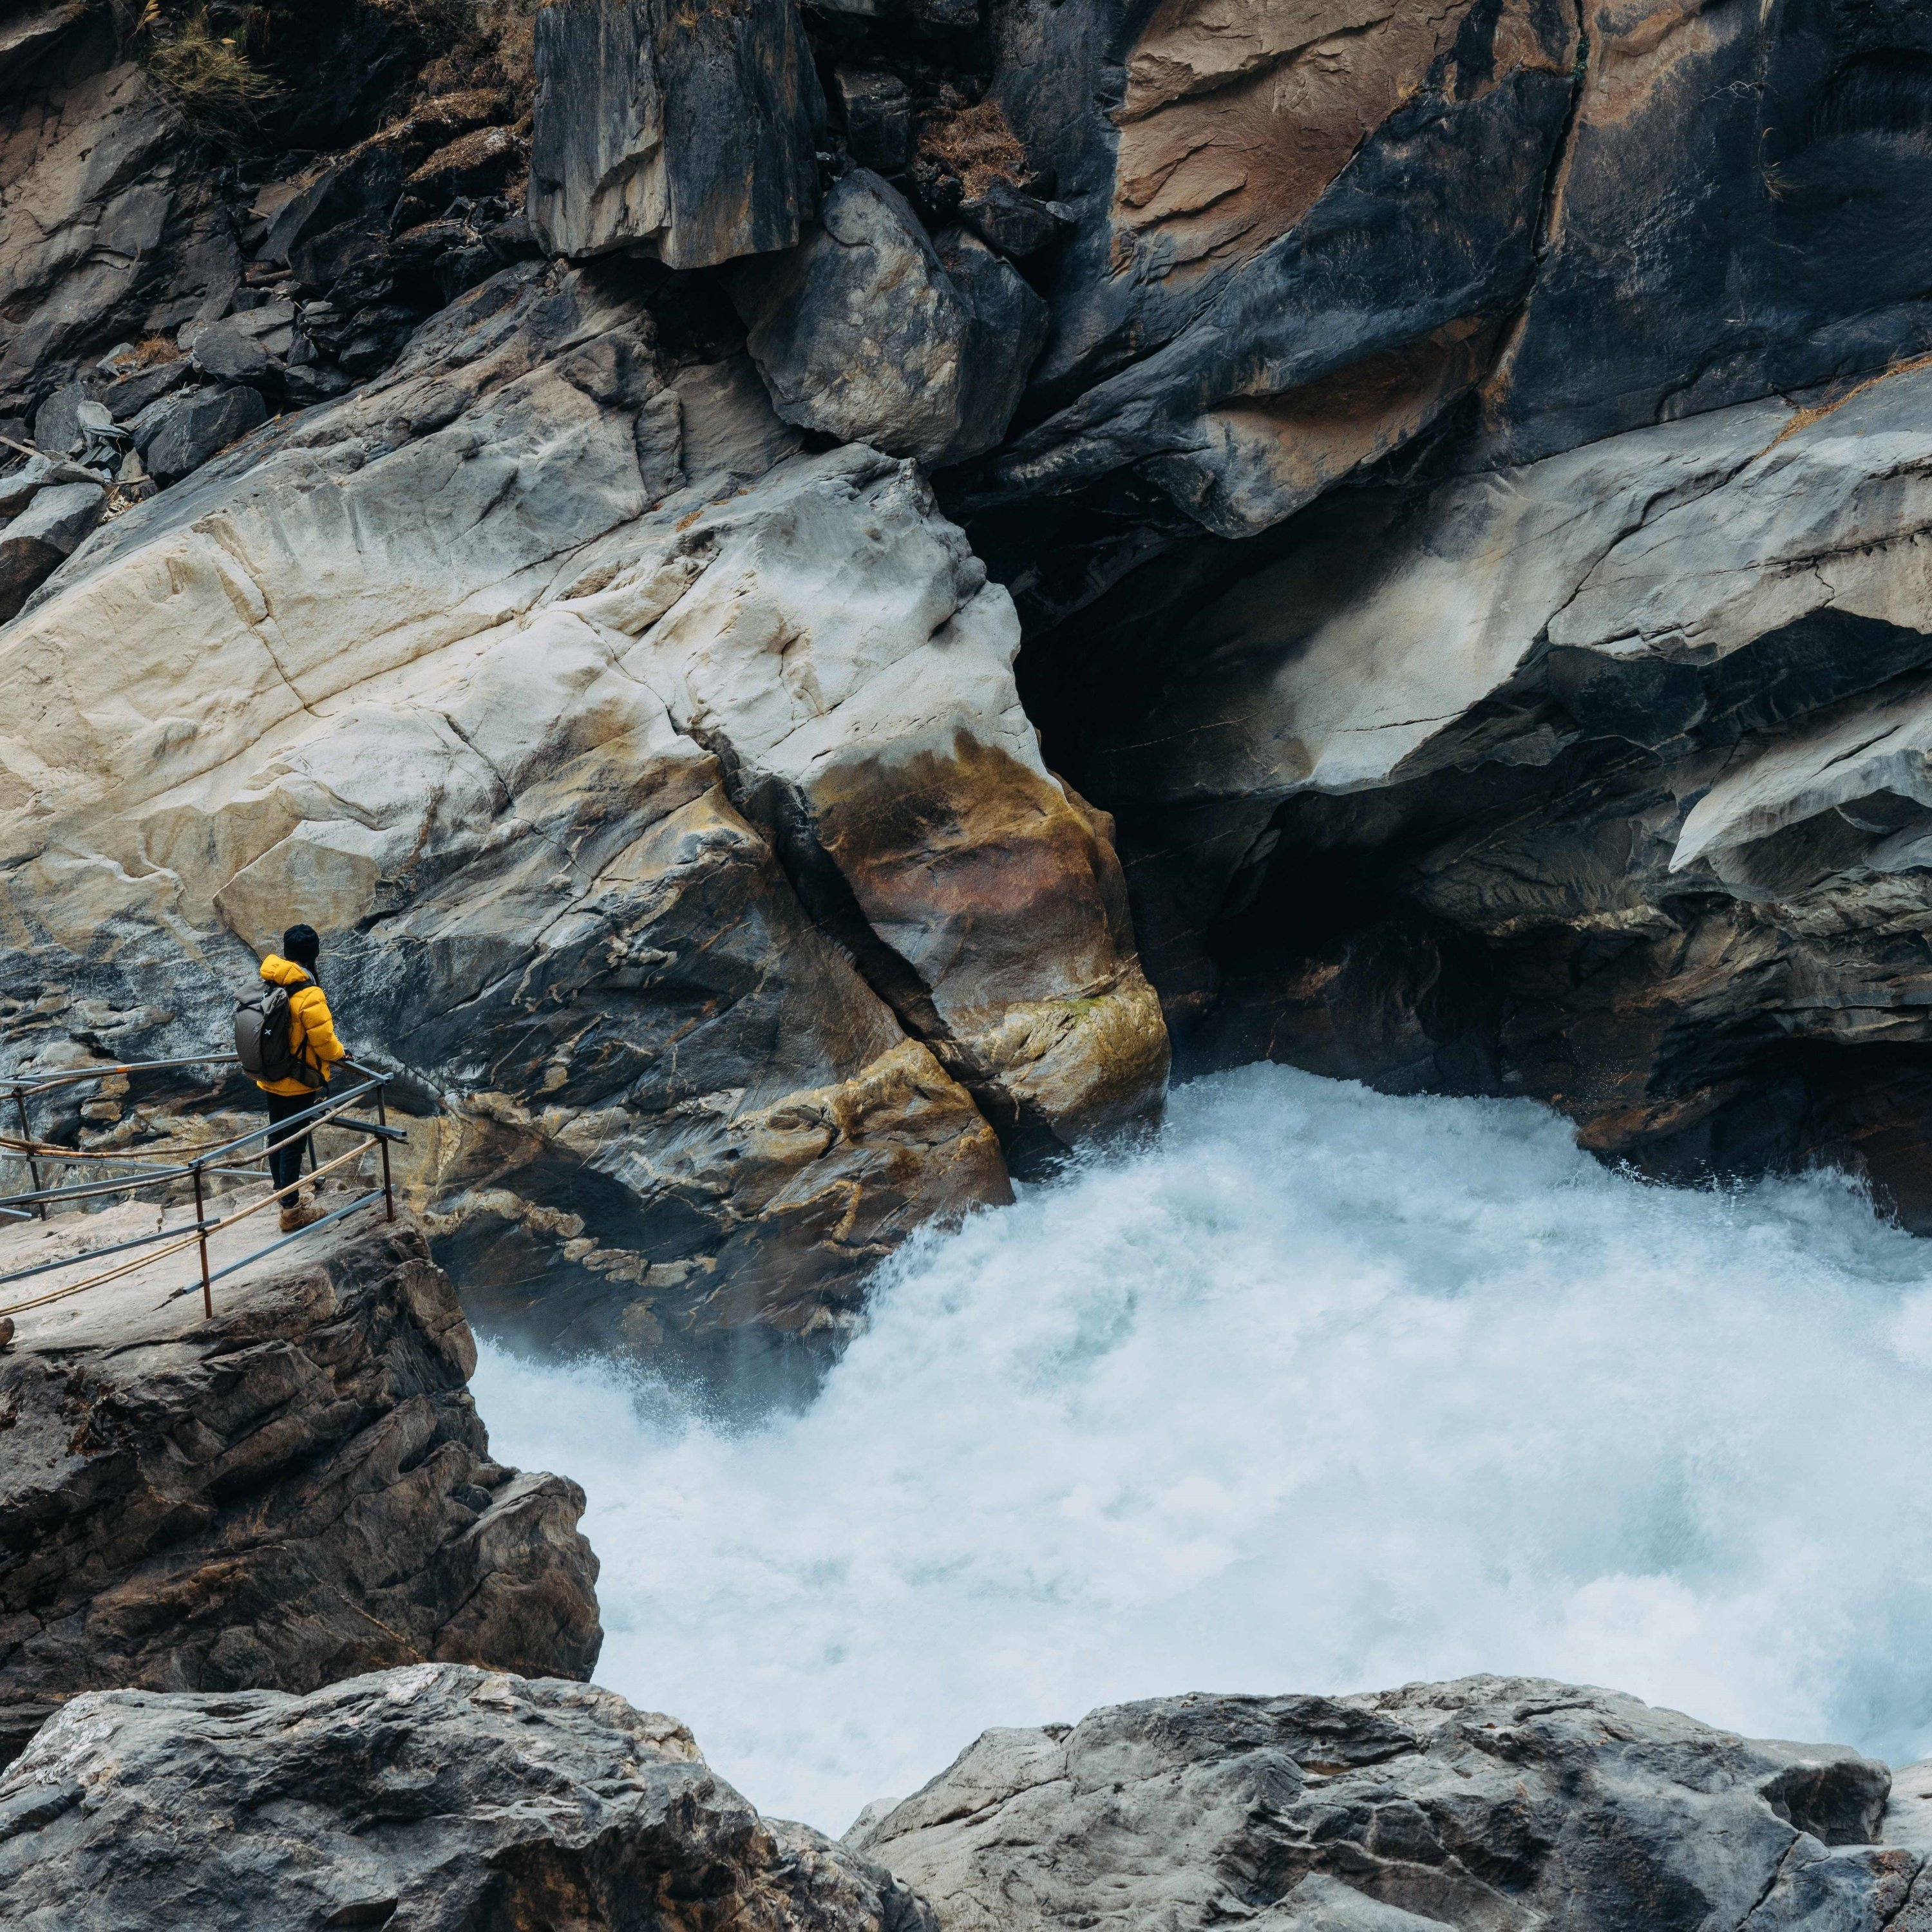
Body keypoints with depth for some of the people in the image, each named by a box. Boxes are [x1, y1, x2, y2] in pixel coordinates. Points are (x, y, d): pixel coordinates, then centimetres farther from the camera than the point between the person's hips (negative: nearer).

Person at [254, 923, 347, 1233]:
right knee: (294, 1144, 2)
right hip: (299, 1083, -7)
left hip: (270, 1079, 7)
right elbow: (323, 1039, -21)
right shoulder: (308, 994, -25)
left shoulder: (268, 984, -2)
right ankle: (291, 1211, 9)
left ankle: (282, 1190, 39)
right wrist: (339, 1052, 0)